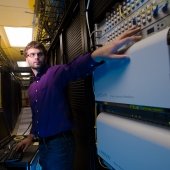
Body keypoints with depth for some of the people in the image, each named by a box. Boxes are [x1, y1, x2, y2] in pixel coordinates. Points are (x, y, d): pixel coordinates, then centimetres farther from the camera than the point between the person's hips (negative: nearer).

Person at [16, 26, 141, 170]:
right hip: (43, 144, 8)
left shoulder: (55, 72, -10)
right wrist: (32, 136, 12)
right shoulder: (32, 88, 14)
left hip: (59, 143, -7)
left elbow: (74, 68, -32)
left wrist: (98, 54, -51)